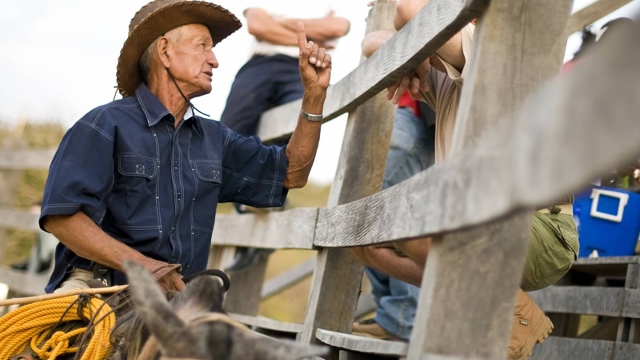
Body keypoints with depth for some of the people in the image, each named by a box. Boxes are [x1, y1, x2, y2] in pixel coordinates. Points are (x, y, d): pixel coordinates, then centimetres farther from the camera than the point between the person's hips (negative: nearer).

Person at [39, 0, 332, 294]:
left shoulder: (214, 139, 19)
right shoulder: (107, 125, -2)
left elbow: (290, 174, 19)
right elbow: (60, 217, -11)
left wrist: (314, 92, 10)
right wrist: (143, 266, -20)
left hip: (177, 294, 7)